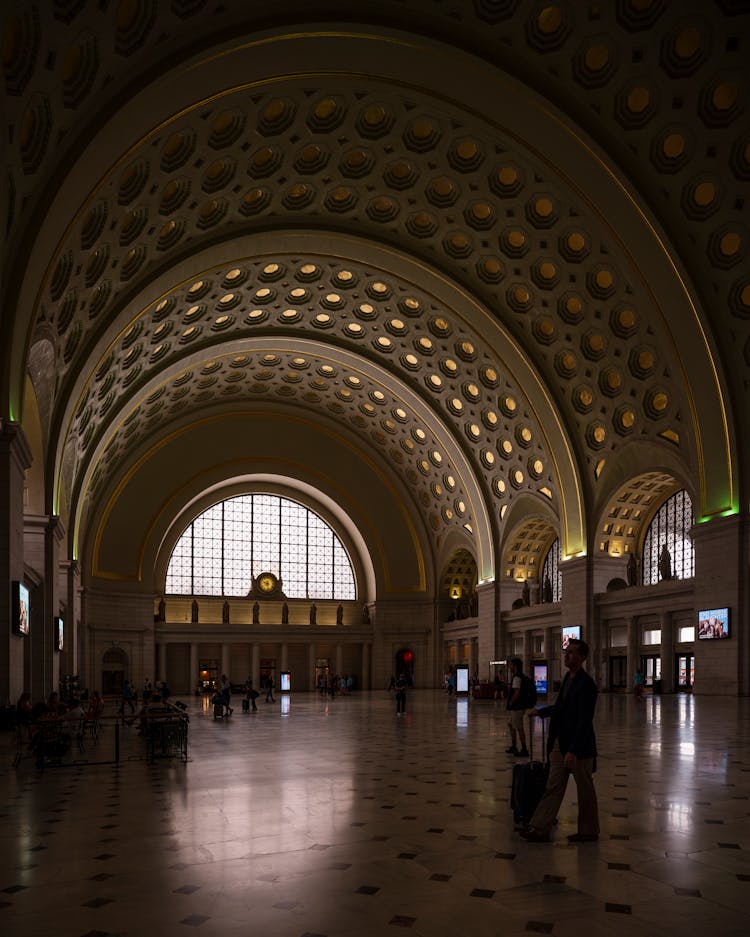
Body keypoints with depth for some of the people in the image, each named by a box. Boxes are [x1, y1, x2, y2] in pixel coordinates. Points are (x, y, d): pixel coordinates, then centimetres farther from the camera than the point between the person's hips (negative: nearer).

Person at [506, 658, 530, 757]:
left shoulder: (517, 677, -18)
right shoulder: (521, 676, 14)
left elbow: (517, 693, -25)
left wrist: (510, 703, -12)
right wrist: (511, 703, 17)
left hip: (517, 707, -11)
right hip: (516, 707, 11)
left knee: (519, 728, -5)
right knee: (511, 725, 19)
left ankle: (524, 750, 1)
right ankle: (513, 747, 27)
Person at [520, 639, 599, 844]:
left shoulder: (586, 684, -19)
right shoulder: (568, 677, 8)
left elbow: (584, 721, -23)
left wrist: (573, 751, -26)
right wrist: (540, 712, 34)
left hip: (580, 746, -8)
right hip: (560, 743, 8)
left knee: (585, 790, 8)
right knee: (553, 787, 8)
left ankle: (589, 832, 22)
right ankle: (540, 829, 9)